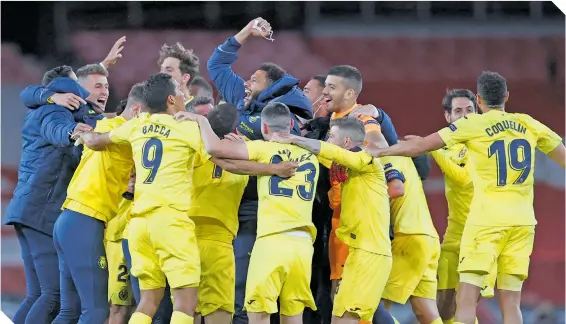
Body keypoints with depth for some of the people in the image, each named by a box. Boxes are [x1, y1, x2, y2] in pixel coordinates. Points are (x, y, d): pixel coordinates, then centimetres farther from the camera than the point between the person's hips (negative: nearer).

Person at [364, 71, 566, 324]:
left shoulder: (473, 125, -1)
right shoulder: (529, 125, 10)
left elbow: (422, 146, 1)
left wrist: (378, 152, 11)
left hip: (487, 218, -4)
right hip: (523, 221, 4)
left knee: (466, 300, -4)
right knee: (510, 303, 6)